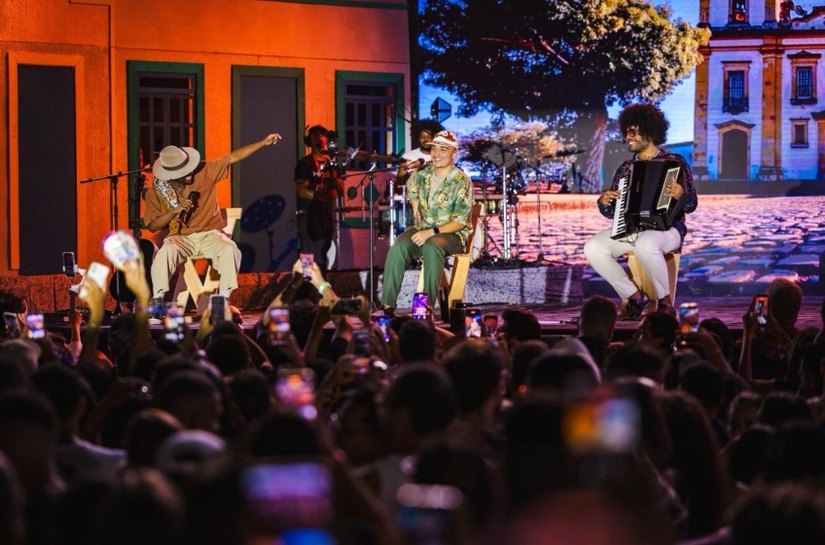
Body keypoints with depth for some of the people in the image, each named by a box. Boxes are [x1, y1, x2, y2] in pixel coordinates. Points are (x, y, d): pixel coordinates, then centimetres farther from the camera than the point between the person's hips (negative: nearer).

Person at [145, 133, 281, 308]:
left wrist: (263, 143, -5)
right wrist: (174, 211, -20)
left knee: (230, 249, -32)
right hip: (180, 237, -1)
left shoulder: (204, 172, -3)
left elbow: (233, 157, -1)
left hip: (209, 234, 1)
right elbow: (152, 226, -5)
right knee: (166, 252, -35)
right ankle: (158, 299, -28)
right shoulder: (156, 192, -4)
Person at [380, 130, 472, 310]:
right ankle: (387, 303, -33)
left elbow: (460, 222, -15)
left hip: (451, 234, -4)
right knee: (399, 246, -28)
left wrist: (431, 232, -25)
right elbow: (411, 185, 33)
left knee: (431, 246, -40)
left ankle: (428, 304, -40)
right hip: (422, 229, 4)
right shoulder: (424, 174, 7)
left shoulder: (462, 182, -10)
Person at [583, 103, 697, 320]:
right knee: (593, 248, -22)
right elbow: (612, 213, 16)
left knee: (646, 244, -40)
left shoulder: (675, 162, 3)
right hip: (627, 229, 5)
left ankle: (665, 302, -20)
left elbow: (691, 205, -4)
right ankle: (634, 296, -9)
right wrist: (604, 202, -7)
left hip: (665, 229, -5)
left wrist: (681, 196, -27)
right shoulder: (625, 168, 16)